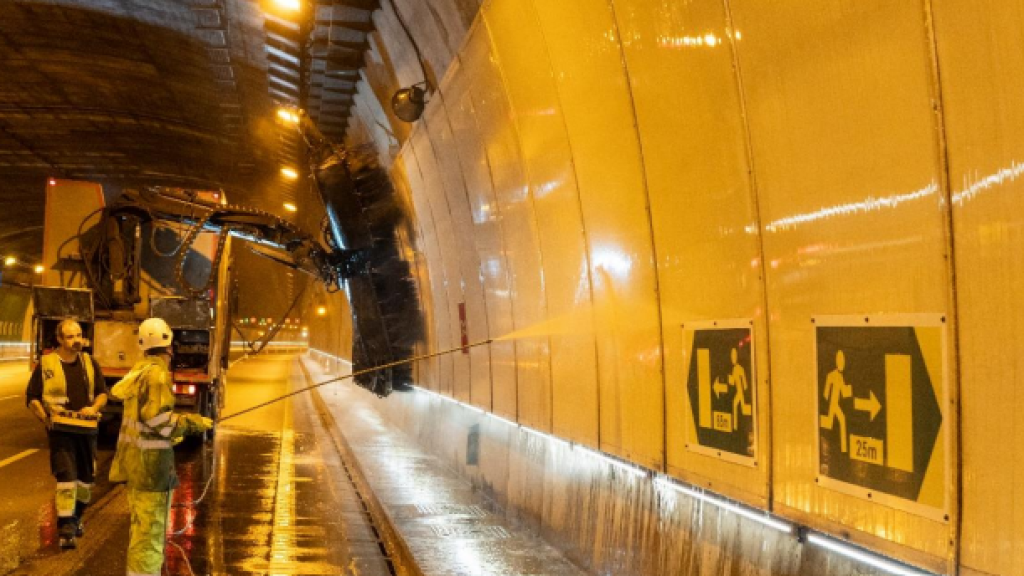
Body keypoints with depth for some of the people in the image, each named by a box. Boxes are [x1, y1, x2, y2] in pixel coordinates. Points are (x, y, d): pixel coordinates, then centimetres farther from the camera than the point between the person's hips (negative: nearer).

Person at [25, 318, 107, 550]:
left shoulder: (90, 363, 5)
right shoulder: (46, 364, -6)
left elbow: (102, 392, 11)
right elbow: (31, 398, -1)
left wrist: (94, 408, -9)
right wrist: (46, 418, -13)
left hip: (86, 429, 4)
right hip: (60, 431, -4)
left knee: (86, 477, 13)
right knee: (66, 476, -13)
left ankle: (76, 517, 34)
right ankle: (65, 529, -9)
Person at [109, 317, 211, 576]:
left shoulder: (139, 369, 13)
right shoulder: (157, 373, -16)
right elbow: (158, 418, -21)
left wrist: (171, 433, 26)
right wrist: (194, 423, -11)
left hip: (135, 458, 10)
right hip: (151, 460, -10)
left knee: (141, 523, 20)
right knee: (150, 527, -6)